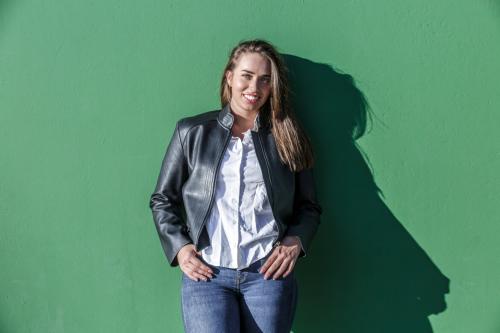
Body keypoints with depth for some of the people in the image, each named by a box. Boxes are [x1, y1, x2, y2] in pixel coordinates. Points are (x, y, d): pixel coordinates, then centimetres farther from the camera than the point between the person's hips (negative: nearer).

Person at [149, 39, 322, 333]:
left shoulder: (286, 138, 12)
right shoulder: (192, 132, 10)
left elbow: (309, 207, 16)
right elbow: (162, 199, 13)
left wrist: (295, 241, -2)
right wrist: (180, 247, -1)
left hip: (269, 272, 1)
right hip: (205, 273, -1)